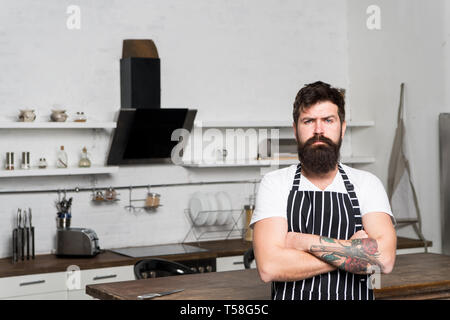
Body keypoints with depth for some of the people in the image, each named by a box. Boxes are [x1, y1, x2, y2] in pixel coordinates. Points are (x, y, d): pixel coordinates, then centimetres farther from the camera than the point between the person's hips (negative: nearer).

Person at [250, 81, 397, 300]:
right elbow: (269, 267, -10)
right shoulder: (274, 184, 2)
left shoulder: (367, 184, 6)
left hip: (355, 295, 2)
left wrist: (302, 241, -11)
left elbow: (384, 259, -9)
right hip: (291, 297, -2)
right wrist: (353, 253, -9)